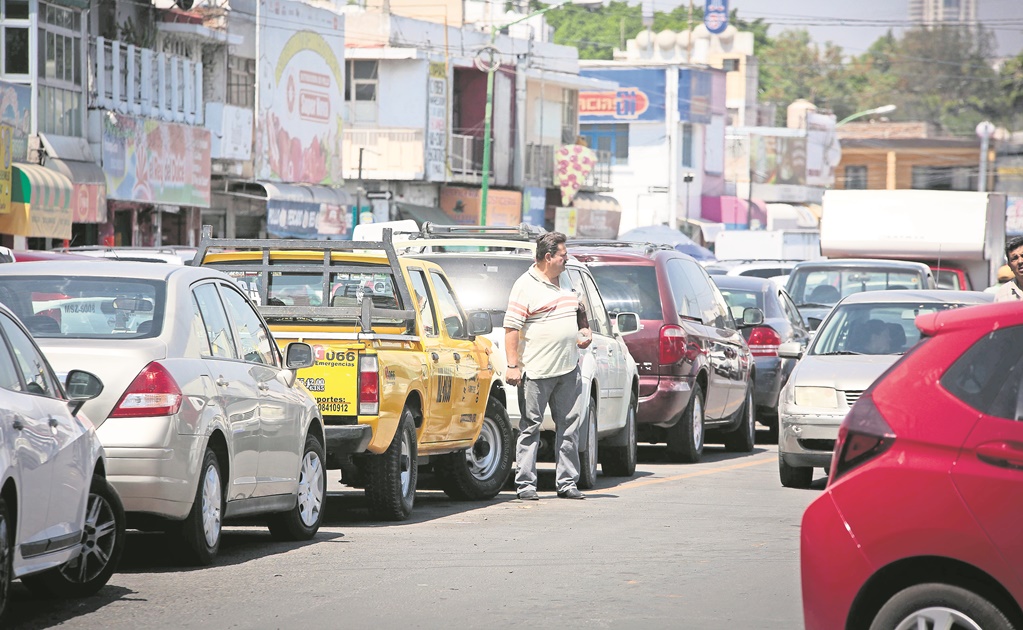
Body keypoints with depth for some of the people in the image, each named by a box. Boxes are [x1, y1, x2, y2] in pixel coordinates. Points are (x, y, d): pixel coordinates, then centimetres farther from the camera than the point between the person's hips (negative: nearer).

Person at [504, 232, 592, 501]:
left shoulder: (565, 279, 15)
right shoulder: (526, 285, -8)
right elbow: (511, 327, -11)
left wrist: (584, 329, 11)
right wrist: (513, 365, -16)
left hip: (569, 368, 7)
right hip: (536, 372, -7)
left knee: (569, 426, 6)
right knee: (530, 426, -2)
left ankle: (567, 482, 11)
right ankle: (525, 483, 1)